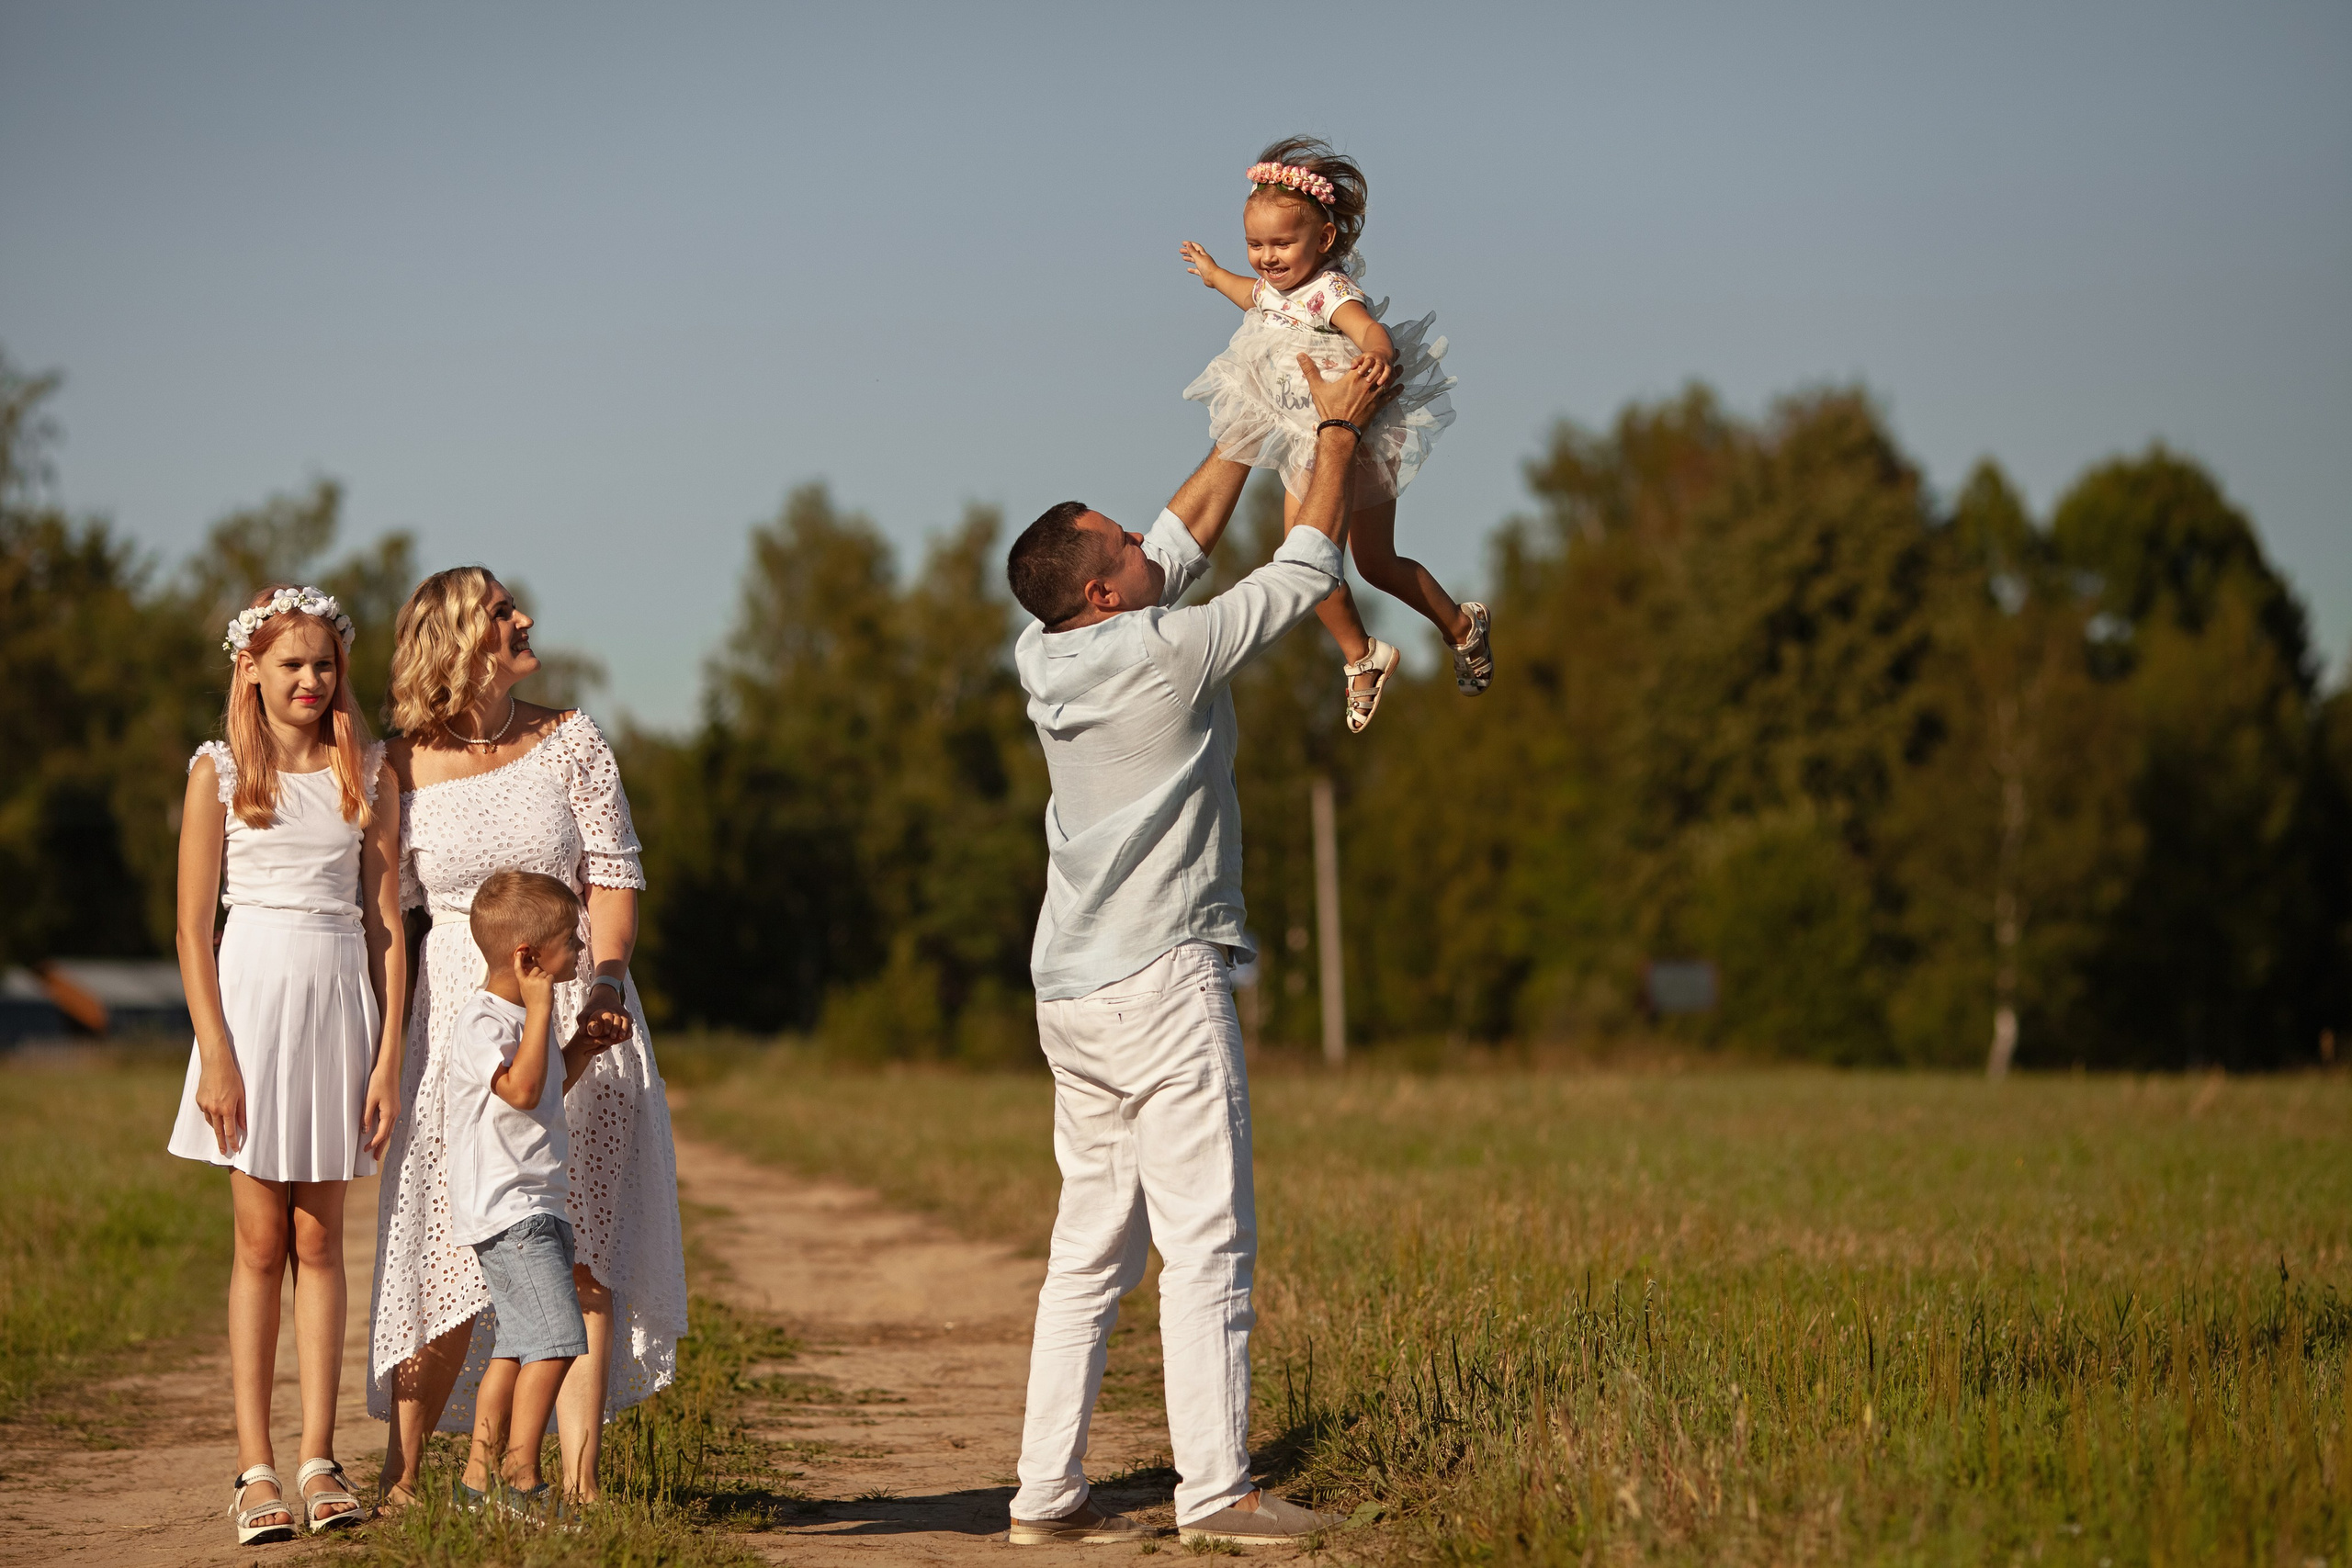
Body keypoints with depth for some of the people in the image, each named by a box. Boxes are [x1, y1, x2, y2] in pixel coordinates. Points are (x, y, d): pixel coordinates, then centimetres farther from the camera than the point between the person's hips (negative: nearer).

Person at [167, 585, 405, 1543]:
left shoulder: (367, 774, 6)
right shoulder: (220, 771, 0)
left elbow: (386, 923, 5)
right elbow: (192, 930, -2)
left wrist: (389, 1058, -1)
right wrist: (215, 1053, -11)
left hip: (342, 999, 2)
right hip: (254, 992, -2)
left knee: (320, 1241, 4)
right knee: (261, 1243, 0)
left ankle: (318, 1459, 6)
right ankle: (255, 1466, 2)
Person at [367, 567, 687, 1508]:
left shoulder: (570, 743, 3)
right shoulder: (405, 768, 1)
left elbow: (613, 874, 0)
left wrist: (607, 980, -16)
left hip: (574, 1014, 1)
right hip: (459, 1015, -1)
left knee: (580, 1250, -3)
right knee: (446, 1251, -2)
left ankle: (580, 1483, -2)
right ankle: (400, 1477, 10)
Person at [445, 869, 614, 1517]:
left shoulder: (521, 1014, 16)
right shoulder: (482, 1021, -16)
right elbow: (521, 1089, -29)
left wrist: (582, 1049, 14)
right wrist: (540, 1007, -25)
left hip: (534, 1207, 11)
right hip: (505, 1210, -11)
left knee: (518, 1344, 13)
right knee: (557, 1336, -15)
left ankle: (478, 1476, 18)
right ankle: (521, 1480, -12)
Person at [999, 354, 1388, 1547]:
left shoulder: (1049, 659, 9)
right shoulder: (1168, 653, -12)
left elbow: (1185, 540, 23)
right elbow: (1305, 569, 1)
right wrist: (1337, 429, 12)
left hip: (1071, 991, 8)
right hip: (1160, 981, -8)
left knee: (1090, 1250, 9)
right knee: (1207, 1245, -7)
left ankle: (1048, 1491, 7)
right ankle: (1214, 1490, -9)